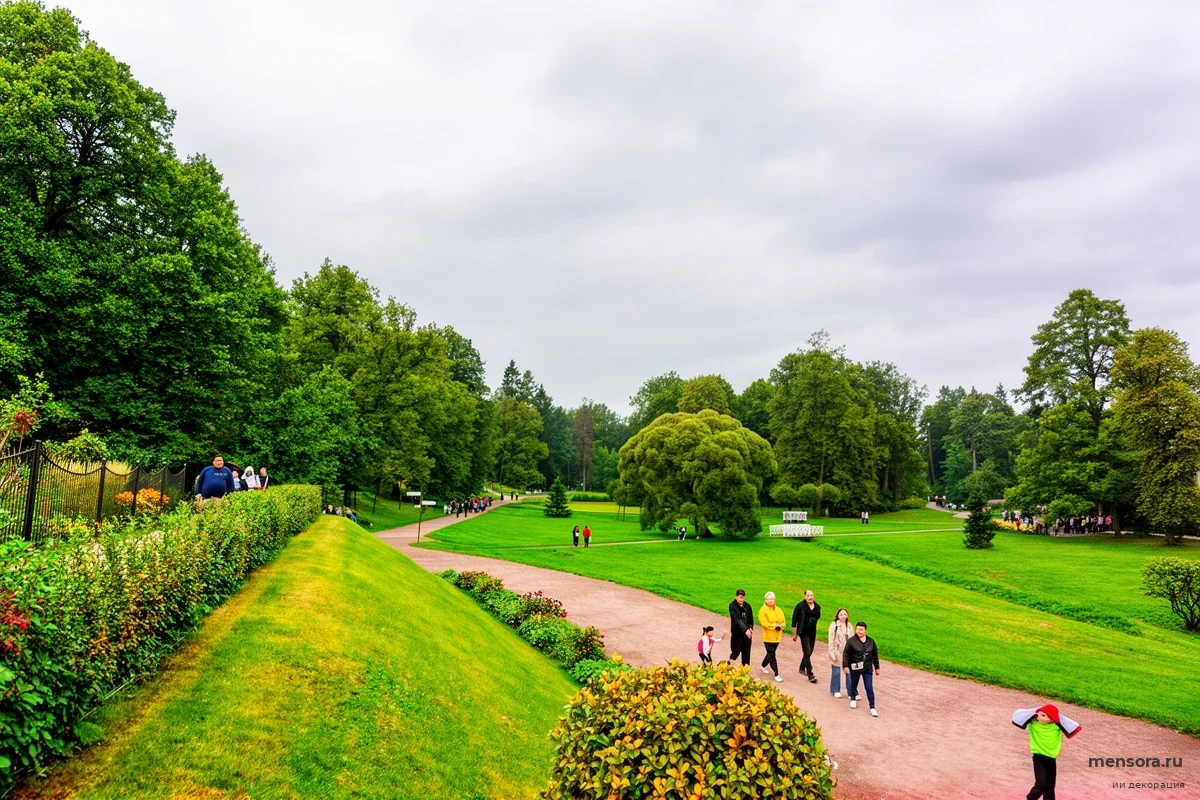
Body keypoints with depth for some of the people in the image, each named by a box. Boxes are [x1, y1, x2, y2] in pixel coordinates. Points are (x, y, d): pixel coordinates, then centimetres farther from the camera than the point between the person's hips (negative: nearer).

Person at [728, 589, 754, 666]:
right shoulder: (732, 606, -10)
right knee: (736, 652, -3)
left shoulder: (747, 606, 6)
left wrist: (751, 628, -10)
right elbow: (737, 619, -21)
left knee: (746, 652, 8)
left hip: (747, 633, 5)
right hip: (737, 633, -5)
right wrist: (745, 630, -31)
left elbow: (751, 619, 10)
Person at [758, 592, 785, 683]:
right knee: (772, 655, -6)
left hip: (777, 636, 6)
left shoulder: (778, 610, 8)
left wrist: (780, 626, -15)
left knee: (771, 653, 18)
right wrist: (775, 626, -21)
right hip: (768, 637, -6)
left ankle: (763, 665, 42)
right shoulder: (763, 610, -10)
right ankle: (776, 674, -5)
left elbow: (783, 621, 6)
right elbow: (764, 623, -18)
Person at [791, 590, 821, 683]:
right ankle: (810, 675, -7)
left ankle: (802, 668, 37)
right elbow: (794, 619, -8)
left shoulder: (817, 606, 2)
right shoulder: (800, 606, -12)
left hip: (813, 633, 6)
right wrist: (794, 633, -6)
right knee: (807, 653, -9)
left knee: (809, 652, 16)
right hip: (804, 633, -6)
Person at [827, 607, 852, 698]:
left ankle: (851, 693, 8)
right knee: (836, 671, 9)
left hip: (848, 652, 3)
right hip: (837, 652, -3)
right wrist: (832, 653, -11)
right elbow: (831, 640, -8)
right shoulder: (834, 625, -8)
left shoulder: (849, 625, 5)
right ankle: (835, 691, 26)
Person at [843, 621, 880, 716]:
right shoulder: (851, 641, -10)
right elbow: (846, 654, -9)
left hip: (867, 668, 1)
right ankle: (853, 699, 43)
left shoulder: (871, 641, 2)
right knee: (854, 684, 17)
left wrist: (877, 667, 12)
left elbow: (875, 655, 10)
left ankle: (872, 707, 3)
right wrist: (845, 666, -14)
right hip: (855, 668, -1)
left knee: (869, 688, -3)